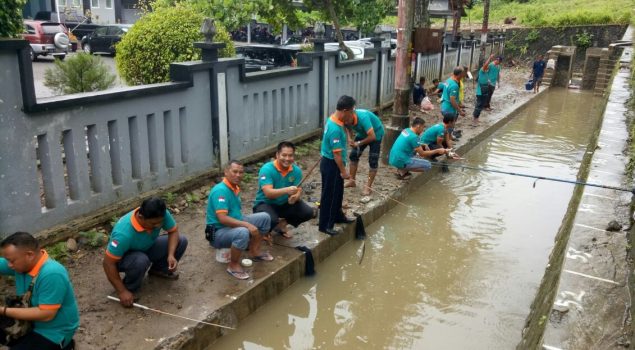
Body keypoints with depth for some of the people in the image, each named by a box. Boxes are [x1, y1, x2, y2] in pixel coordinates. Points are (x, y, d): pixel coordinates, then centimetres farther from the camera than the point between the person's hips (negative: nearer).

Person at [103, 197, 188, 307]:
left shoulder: (161, 215, -27)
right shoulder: (124, 233, -40)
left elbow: (173, 231, -9)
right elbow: (108, 263, -31)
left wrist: (171, 255, -26)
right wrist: (122, 292, -26)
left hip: (146, 248, 5)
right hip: (123, 257, -5)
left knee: (181, 241, -12)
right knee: (140, 261, -39)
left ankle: (158, 269, 12)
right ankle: (129, 288, -7)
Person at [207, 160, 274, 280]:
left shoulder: (235, 188, 7)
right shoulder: (220, 190, -24)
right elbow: (222, 219, -31)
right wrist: (247, 225, -30)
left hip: (234, 224, 10)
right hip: (218, 232, -10)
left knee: (265, 217, 7)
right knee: (242, 233, -40)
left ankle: (254, 251, 20)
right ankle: (233, 265, -16)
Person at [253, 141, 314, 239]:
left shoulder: (296, 170, -8)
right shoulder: (267, 169, -23)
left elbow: (298, 191, -10)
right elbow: (268, 193, -33)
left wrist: (295, 197, -35)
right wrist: (287, 190, -49)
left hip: (285, 204, 5)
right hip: (265, 203, -5)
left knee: (308, 212, -13)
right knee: (271, 220, -37)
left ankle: (282, 223, 13)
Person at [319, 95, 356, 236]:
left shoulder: (334, 120, 1)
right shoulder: (335, 129, -29)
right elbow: (337, 153, -25)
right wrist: (343, 171, -19)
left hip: (334, 163, 10)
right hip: (331, 165, -10)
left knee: (338, 192, 23)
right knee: (329, 195, 2)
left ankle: (338, 216, 40)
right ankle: (325, 225, 14)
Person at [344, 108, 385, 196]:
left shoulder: (363, 118, -40)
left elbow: (372, 136, -40)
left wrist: (359, 143, -28)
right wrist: (350, 139, -19)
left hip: (376, 134, -7)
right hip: (362, 133, 7)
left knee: (373, 161, -8)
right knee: (353, 155, 7)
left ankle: (368, 186, -2)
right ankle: (352, 181, 19)